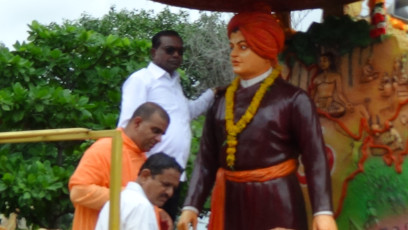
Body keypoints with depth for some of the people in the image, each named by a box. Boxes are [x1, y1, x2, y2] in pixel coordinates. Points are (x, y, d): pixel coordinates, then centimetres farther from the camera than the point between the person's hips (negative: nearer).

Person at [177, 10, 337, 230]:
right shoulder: (222, 100, 10)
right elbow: (207, 157, 11)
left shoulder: (293, 99, -5)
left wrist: (323, 211, -20)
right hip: (231, 202, 5)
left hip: (276, 203, -5)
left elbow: (315, 157, -11)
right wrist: (191, 205, 2)